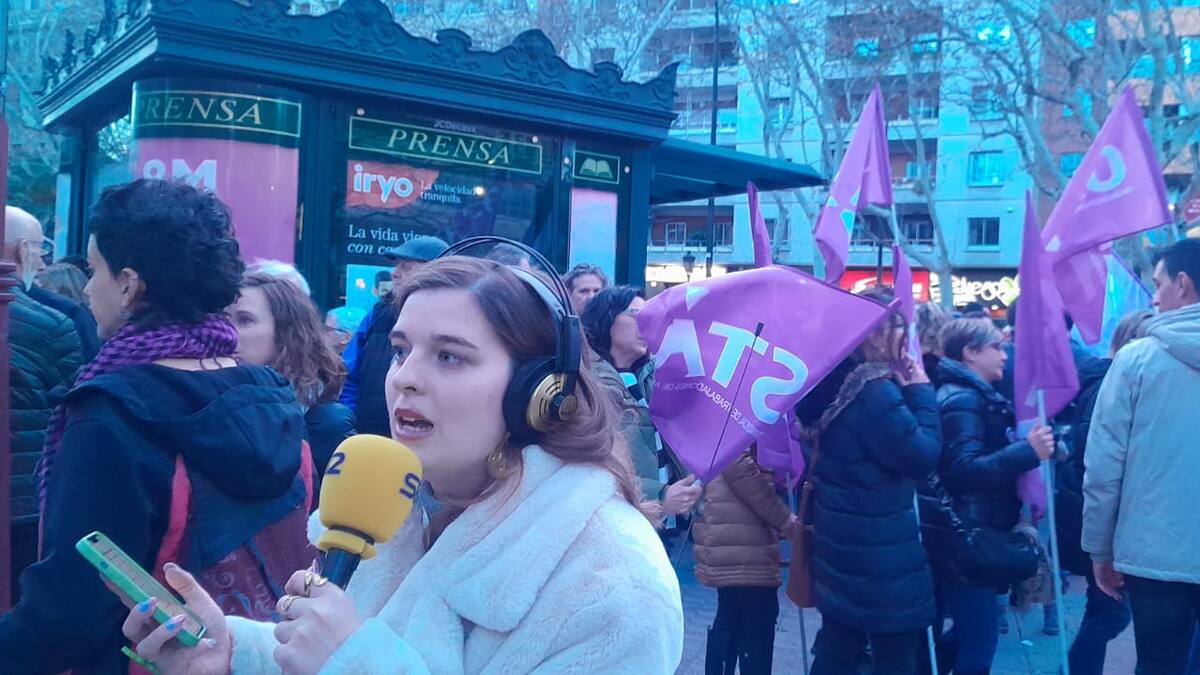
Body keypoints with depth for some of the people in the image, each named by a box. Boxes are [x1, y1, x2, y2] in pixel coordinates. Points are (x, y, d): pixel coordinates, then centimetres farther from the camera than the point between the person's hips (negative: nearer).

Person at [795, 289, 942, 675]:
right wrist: (921, 391, -9)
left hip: (842, 539, 9)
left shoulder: (837, 381, 6)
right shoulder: (876, 391, -21)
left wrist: (907, 391, 7)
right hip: (879, 548, -9)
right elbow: (923, 456, -18)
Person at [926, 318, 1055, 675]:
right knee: (980, 639, -4)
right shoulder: (963, 399, -17)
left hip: (968, 536, 11)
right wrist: (1027, 451, -33)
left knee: (969, 631, 20)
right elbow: (964, 470, -28)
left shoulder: (974, 396, 16)